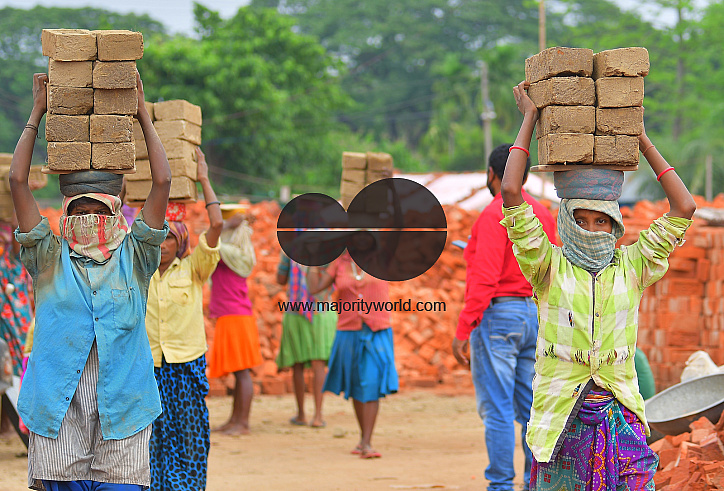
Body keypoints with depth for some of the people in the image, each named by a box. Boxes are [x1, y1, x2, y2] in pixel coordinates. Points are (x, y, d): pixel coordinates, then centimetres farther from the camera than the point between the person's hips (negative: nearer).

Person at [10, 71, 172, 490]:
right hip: (59, 411, 0)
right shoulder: (50, 259, 9)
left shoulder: (133, 257, 9)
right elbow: (18, 182, 3)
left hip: (122, 413, 0)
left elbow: (163, 182, 2)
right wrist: (37, 114, 9)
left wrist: (143, 114, 8)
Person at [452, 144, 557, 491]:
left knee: (497, 410, -5)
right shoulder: (543, 214, 13)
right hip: (535, 317, 8)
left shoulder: (494, 215, -11)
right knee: (532, 409, 9)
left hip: (497, 316, -8)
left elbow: (484, 279, -18)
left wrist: (463, 330, -17)